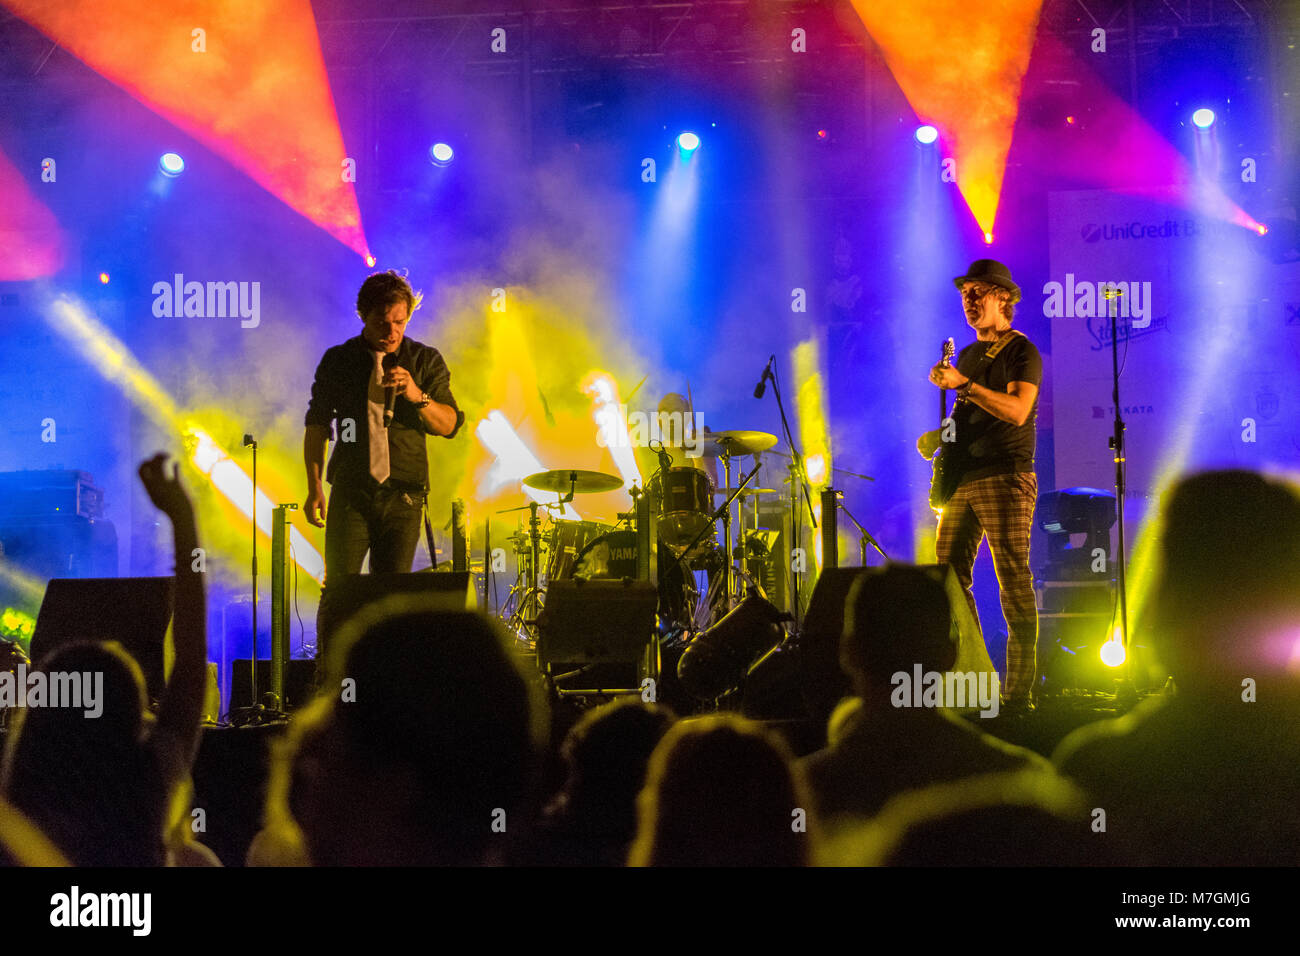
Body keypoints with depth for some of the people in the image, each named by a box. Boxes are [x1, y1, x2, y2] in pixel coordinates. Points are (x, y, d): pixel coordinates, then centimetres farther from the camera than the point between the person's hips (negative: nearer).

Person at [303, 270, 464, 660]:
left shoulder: (426, 361, 7)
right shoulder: (338, 361, 7)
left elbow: (450, 424, 1)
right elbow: (317, 426, 12)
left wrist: (417, 396, -17)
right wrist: (314, 488, 4)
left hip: (403, 495, 0)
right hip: (350, 492, 0)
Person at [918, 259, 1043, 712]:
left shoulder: (1021, 352, -3)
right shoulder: (967, 355, 21)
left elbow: (1017, 410, -18)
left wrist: (964, 385, -21)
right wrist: (939, 436, 8)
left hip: (1006, 479, -8)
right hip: (962, 479, 8)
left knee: (1014, 583, -9)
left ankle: (1019, 692, -8)